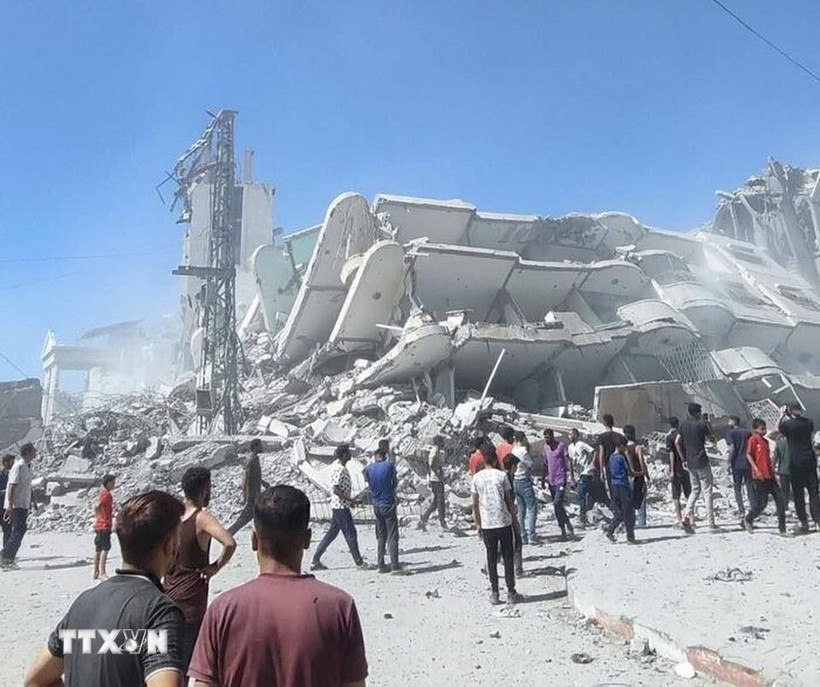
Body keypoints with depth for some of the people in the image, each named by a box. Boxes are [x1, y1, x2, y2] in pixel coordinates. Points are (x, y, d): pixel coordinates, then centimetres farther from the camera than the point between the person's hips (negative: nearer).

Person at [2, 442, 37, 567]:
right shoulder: (19, 466, -16)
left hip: (23, 505, 9)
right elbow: (11, 486, -20)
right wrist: (10, 506, -24)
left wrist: (30, 502, 22)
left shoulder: (27, 466, 12)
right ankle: (4, 557, -3)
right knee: (18, 531, -10)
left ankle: (8, 559, 17)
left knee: (20, 531, 11)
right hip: (15, 506, -9)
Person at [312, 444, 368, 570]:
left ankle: (316, 561, 16)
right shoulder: (339, 470, -17)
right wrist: (350, 500, -20)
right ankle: (359, 562, 6)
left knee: (332, 533, 12)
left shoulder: (343, 469, 14)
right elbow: (336, 490, -23)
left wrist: (350, 501, 18)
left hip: (339, 506, 10)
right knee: (351, 534, -2)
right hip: (340, 507, -10)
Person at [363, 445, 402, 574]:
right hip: (388, 504, -5)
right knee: (392, 536, -3)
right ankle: (394, 566, -8)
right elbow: (395, 484, 1)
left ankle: (381, 565, 16)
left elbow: (369, 484, 8)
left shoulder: (368, 468, 0)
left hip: (376, 505, 5)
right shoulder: (390, 465, -9)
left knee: (381, 536, 15)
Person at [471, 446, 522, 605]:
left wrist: (477, 524, 11)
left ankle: (494, 594, 11)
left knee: (491, 559, 9)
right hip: (504, 522, -2)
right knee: (508, 557, 8)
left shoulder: (477, 477, 0)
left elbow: (475, 504, 3)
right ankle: (511, 593, 11)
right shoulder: (501, 475, -5)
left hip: (487, 525, 2)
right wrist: (514, 516, 11)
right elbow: (509, 500, -2)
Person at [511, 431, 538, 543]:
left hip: (515, 481, 7)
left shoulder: (513, 451, 7)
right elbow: (530, 466, -5)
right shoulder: (523, 451, -14)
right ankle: (531, 535, -8)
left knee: (521, 510, 11)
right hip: (524, 481, -7)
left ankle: (522, 536, 11)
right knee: (532, 507, -3)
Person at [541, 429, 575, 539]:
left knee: (557, 503, -18)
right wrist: (543, 478, 20)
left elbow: (568, 462, -8)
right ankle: (564, 529, 16)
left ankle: (567, 525, -3)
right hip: (551, 480, 6)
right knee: (556, 506, 8)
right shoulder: (545, 447, 12)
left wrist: (572, 477, -13)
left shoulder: (561, 446, -7)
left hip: (561, 480, -6)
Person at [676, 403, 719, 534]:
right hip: (702, 462, -5)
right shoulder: (701, 424, -8)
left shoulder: (683, 424, 7)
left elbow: (677, 442, 4)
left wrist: (684, 459, 10)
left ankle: (687, 516, -1)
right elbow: (714, 440, 3)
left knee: (695, 490, 17)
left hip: (690, 463, 5)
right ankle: (711, 523, 3)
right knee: (707, 492, 2)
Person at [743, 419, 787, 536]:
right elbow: (748, 455, -14)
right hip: (760, 476, -8)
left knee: (780, 499, 1)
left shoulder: (765, 441, 19)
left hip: (769, 475, 8)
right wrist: (756, 470, -21)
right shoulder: (753, 439, -6)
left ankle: (782, 528, 5)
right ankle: (747, 520, 17)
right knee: (762, 502, -5)